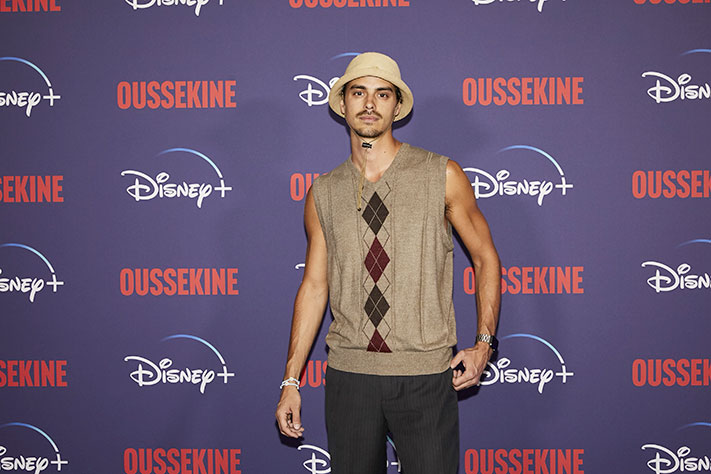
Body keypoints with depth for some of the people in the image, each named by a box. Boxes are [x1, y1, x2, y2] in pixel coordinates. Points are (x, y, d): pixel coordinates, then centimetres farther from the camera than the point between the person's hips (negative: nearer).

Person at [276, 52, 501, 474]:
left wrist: (484, 343, -1)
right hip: (348, 375, 2)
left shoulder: (442, 176, 0)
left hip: (426, 376, -2)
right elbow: (314, 285, 9)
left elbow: (485, 257, 8)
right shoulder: (323, 194, 6)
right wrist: (291, 380, 7)